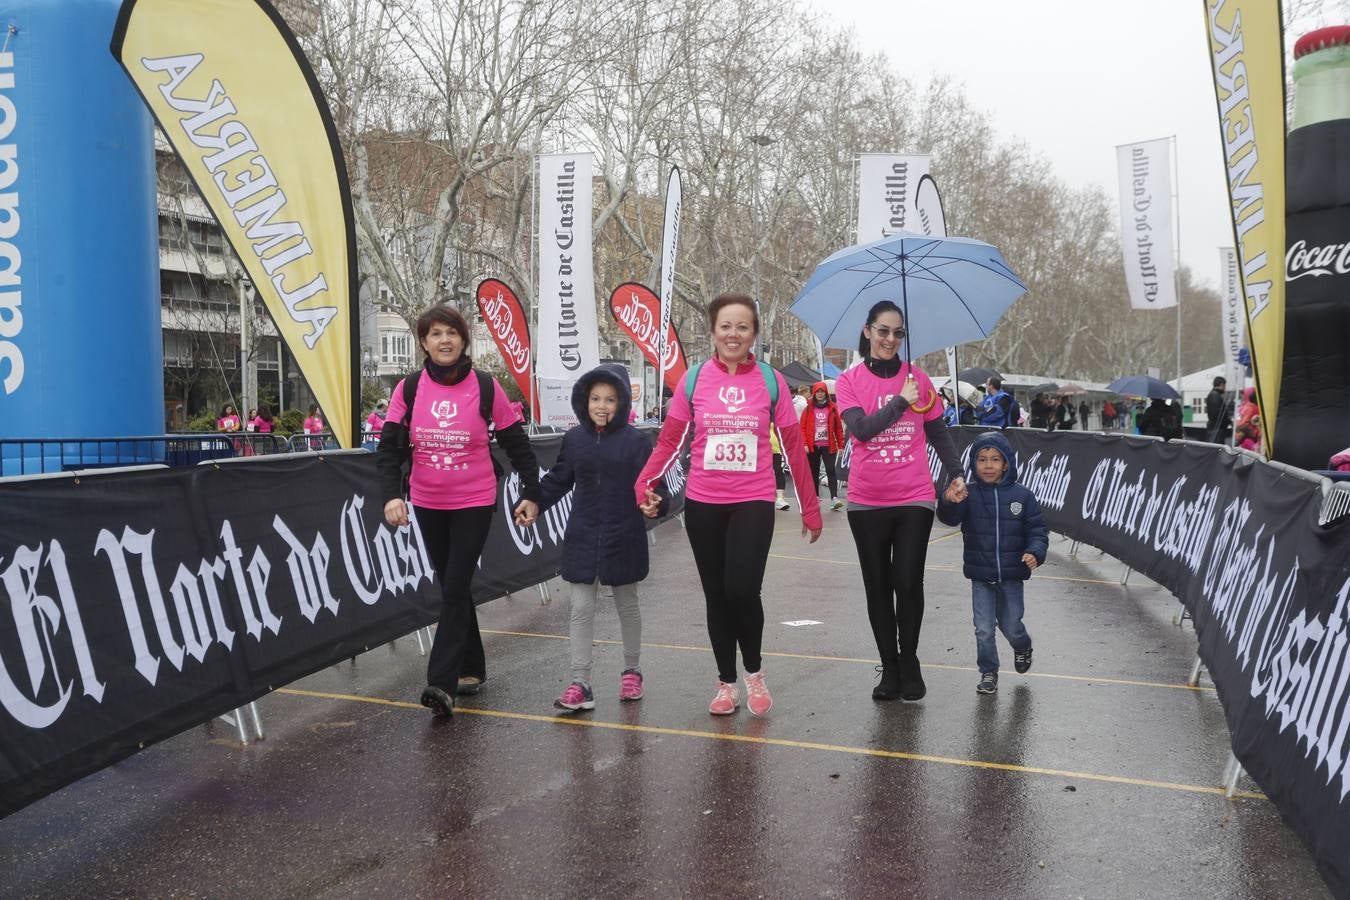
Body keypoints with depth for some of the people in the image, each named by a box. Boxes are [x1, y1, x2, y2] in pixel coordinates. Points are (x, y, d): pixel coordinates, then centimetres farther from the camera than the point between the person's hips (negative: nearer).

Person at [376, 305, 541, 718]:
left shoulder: (486, 387, -6)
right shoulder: (409, 389, -2)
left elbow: (516, 444, 1)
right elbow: (390, 447, -5)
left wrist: (531, 493, -2)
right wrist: (391, 494, -20)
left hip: (474, 503, -3)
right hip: (427, 505, 3)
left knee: (455, 589, -10)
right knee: (451, 587, 12)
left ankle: (441, 684, -11)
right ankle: (472, 669, 26)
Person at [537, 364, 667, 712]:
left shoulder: (635, 441, -8)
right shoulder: (574, 439, 3)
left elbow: (652, 485, -10)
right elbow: (557, 480, 12)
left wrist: (654, 504, -30)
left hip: (623, 539, -3)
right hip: (582, 539, 3)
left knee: (627, 605, 14)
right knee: (581, 609, 1)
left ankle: (631, 671, 33)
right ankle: (580, 684, 6)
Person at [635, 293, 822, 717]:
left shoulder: (771, 381, 0)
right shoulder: (693, 380, 1)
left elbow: (793, 447, 4)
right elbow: (670, 440, 3)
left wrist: (810, 508, 6)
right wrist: (644, 483, -12)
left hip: (754, 502, -2)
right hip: (703, 504, 2)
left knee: (742, 591, -14)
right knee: (716, 596, 9)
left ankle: (754, 671, 13)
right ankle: (726, 682, 25)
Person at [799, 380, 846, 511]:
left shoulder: (832, 408, 4)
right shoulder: (809, 408, 4)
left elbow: (838, 427, 5)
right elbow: (802, 427, 1)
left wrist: (841, 445, 3)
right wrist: (804, 443, -8)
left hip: (828, 445, -1)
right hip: (813, 446, 1)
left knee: (831, 471, -11)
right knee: (814, 472, 9)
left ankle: (834, 498, -17)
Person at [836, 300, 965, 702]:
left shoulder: (917, 378, 6)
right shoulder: (850, 380, 1)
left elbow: (938, 431, 11)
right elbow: (862, 428, -13)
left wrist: (956, 474, 2)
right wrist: (901, 401, -12)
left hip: (914, 498, 0)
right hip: (867, 502, 0)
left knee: (909, 583, -3)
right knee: (878, 586, 7)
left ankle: (909, 665, 15)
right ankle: (889, 669, 18)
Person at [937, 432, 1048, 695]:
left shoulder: (1022, 496, -4)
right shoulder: (969, 495, -7)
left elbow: (1037, 530, 0)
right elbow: (950, 518, -22)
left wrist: (1034, 552, -19)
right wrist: (949, 502, -45)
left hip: (1012, 576, 0)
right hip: (981, 577, 0)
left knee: (1011, 626, 13)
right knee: (984, 629, 2)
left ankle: (1023, 647, 46)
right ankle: (988, 673, 20)